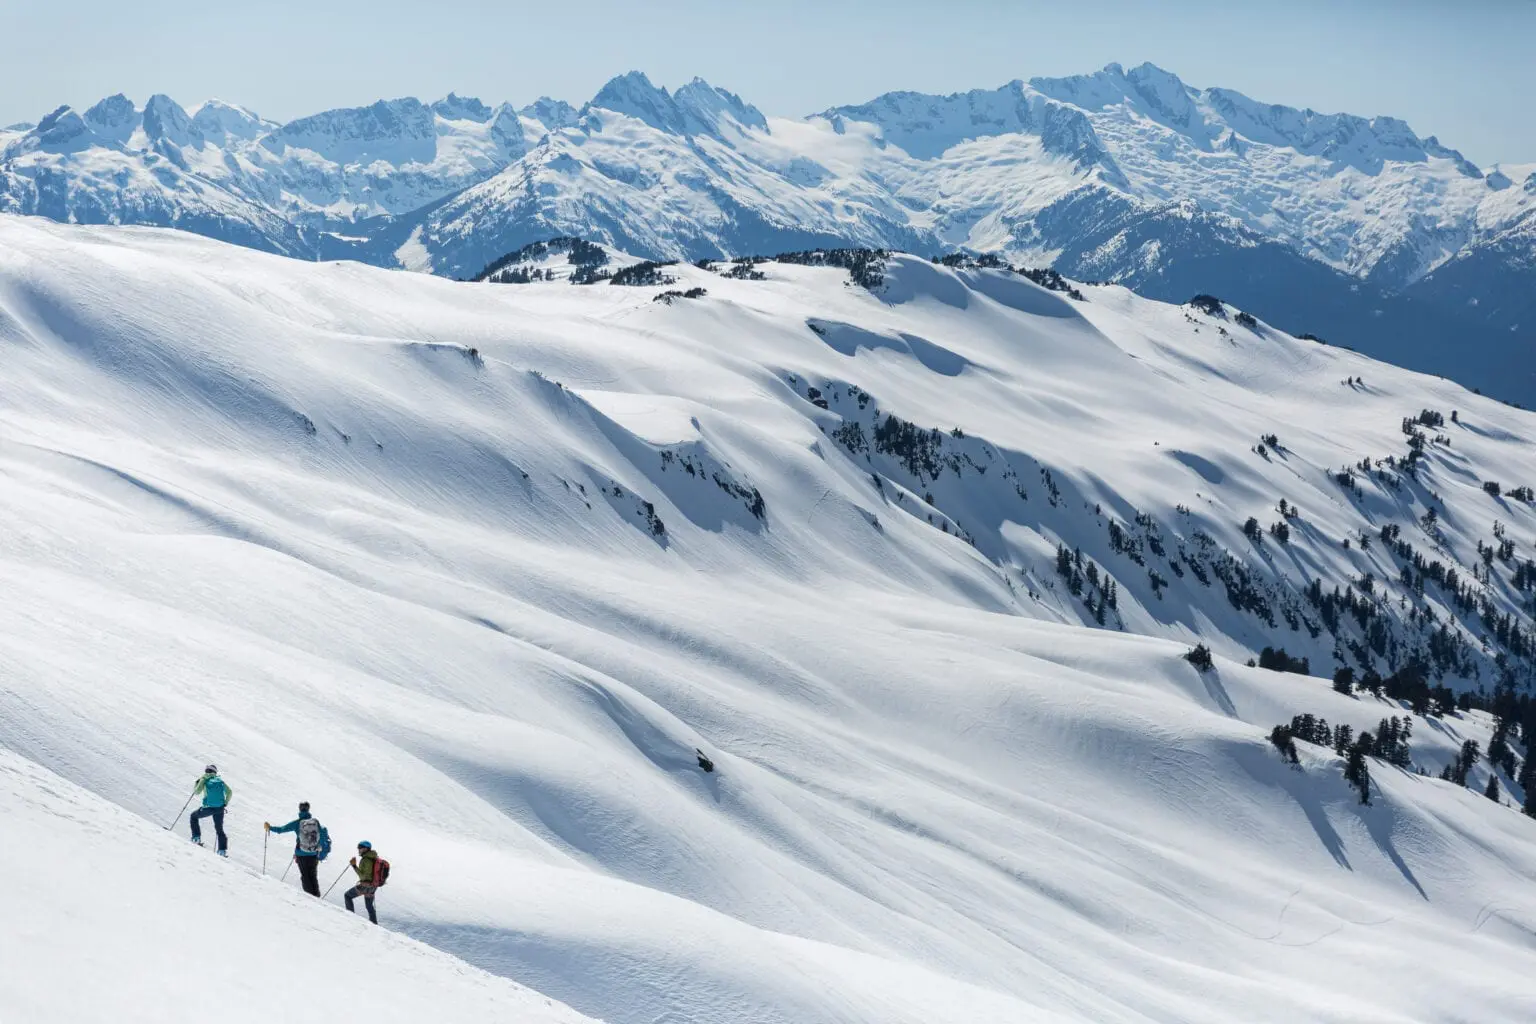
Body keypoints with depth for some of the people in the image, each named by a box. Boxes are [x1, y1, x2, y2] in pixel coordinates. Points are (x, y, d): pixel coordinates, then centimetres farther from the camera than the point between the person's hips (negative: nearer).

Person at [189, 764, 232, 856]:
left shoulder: (204, 780, -1)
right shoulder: (220, 781, 9)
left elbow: (197, 792, -5)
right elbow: (229, 792, 8)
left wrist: (196, 783, 14)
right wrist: (225, 803, 21)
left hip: (208, 808, -3)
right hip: (220, 808, 3)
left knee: (194, 816, 24)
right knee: (219, 829, 17)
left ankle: (196, 837, 14)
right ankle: (223, 849, 5)